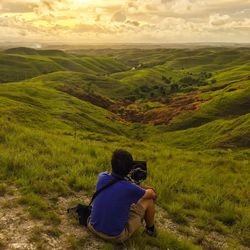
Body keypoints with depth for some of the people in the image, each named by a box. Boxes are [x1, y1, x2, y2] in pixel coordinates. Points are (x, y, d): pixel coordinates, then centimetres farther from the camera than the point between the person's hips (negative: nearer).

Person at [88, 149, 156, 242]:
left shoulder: (102, 177, -13)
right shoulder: (130, 188, -25)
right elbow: (152, 194, -3)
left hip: (93, 228, 5)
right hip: (116, 236, -5)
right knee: (149, 200, 5)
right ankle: (150, 229, 31)